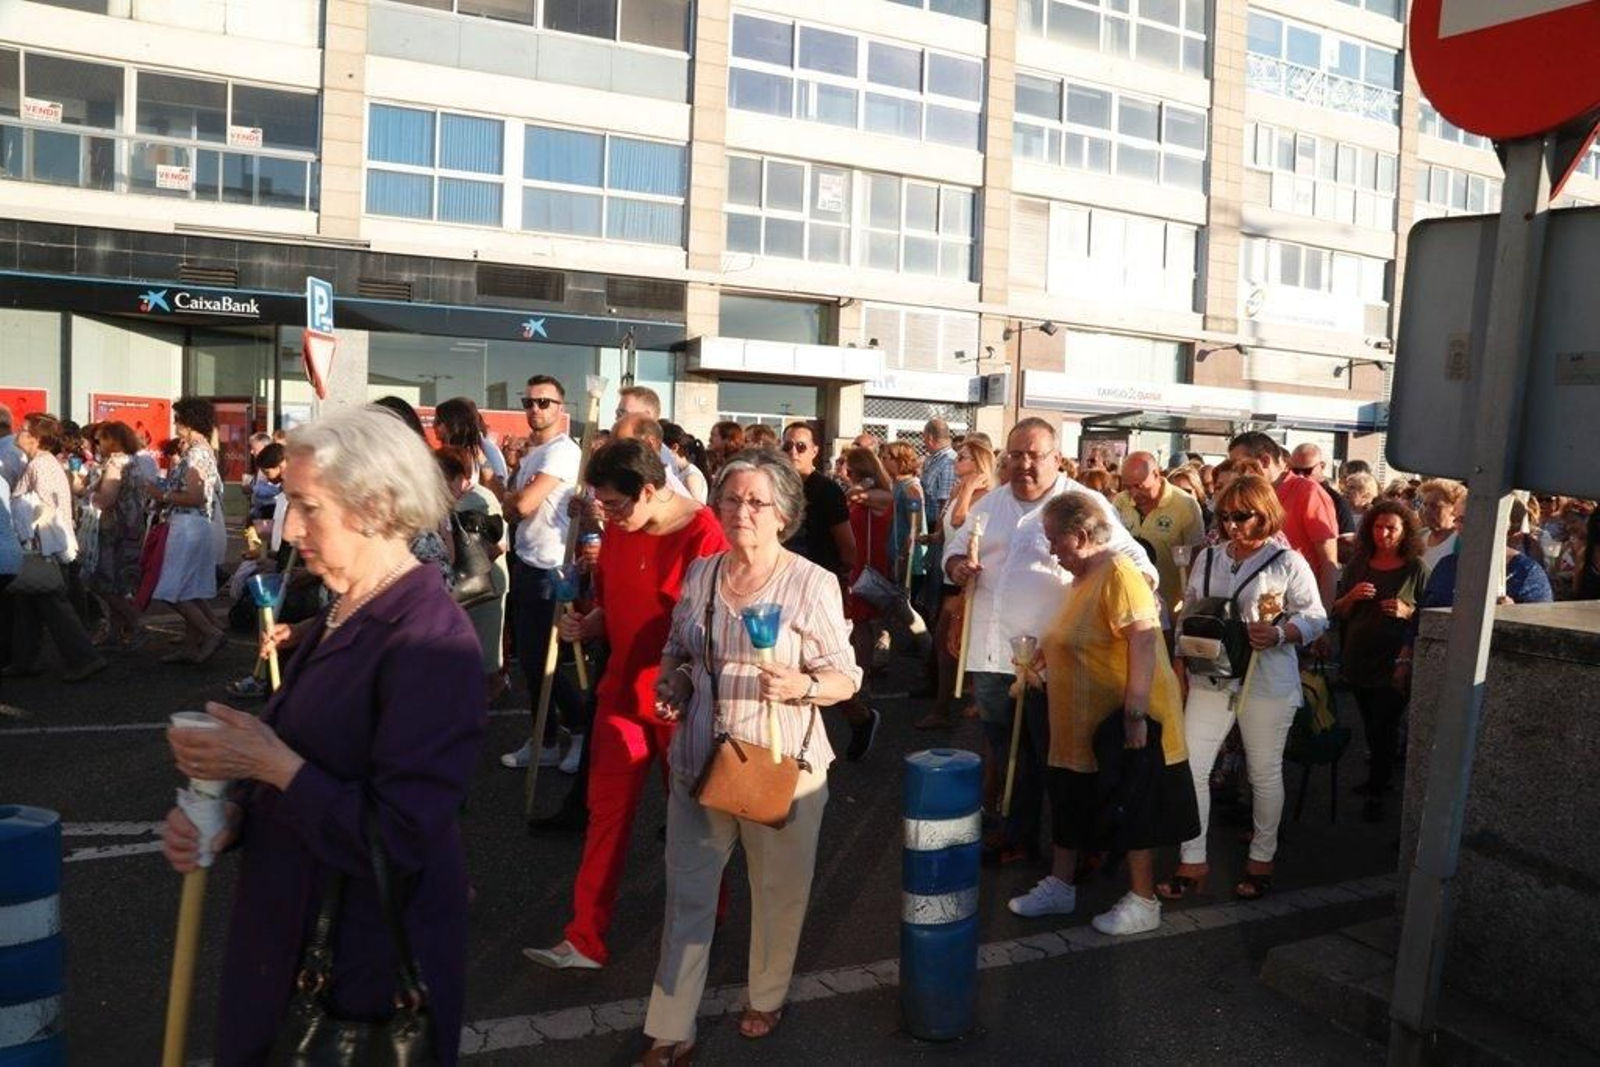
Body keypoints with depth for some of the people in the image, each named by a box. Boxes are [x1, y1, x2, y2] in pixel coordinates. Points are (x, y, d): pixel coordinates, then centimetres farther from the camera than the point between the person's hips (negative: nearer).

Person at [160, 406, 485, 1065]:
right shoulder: (343, 617, 4)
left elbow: (399, 837, -27)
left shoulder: (429, 640, -25)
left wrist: (273, 764, -21)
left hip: (372, 960, -8)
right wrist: (230, 816, -6)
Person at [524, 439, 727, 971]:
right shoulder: (616, 531, 2)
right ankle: (586, 940, 17)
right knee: (606, 813, 7)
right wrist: (585, 625, -5)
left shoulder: (702, 533, -17)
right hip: (622, 689, 5)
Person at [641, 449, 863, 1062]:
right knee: (687, 896, 7)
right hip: (698, 760, 3)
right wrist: (671, 683, -2)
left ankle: (768, 998, 40)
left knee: (778, 892, 14)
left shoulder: (812, 583, -10)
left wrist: (800, 686, -28)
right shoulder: (699, 574, 3)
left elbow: (845, 678, -8)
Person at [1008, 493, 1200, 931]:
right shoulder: (1082, 577, 10)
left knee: (1133, 816, 5)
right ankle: (1059, 886, 32)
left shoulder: (1118, 574, -20)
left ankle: (1143, 902, 19)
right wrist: (1044, 653, 9)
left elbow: (1144, 641, -28)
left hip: (1123, 726, -10)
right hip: (1082, 725, 10)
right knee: (1072, 807, 18)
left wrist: (1135, 714, -30)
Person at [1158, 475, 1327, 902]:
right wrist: (1180, 664, 6)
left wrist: (1280, 633, -24)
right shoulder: (1208, 558, 9)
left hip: (1267, 685, -4)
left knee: (1265, 774, 10)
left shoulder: (1288, 562, -4)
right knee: (1190, 768, -1)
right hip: (1210, 679, 4)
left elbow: (1316, 618, -6)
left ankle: (1262, 859, 28)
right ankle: (1192, 862, 10)